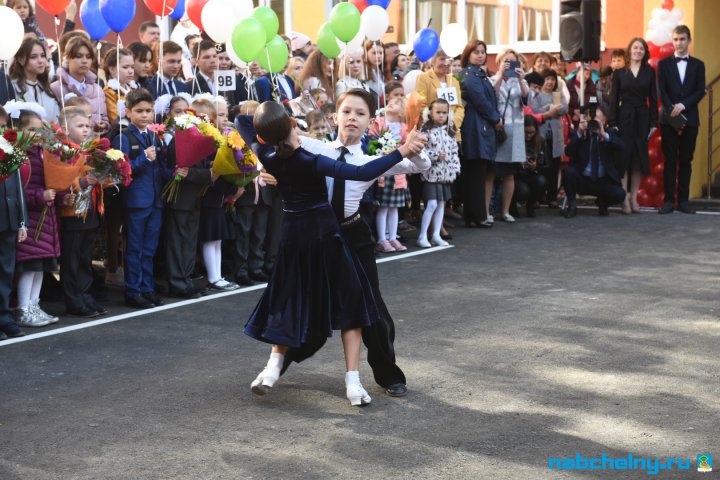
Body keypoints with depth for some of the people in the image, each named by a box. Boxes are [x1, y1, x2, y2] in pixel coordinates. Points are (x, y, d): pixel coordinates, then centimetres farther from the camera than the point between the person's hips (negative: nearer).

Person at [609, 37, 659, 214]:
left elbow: (653, 99, 6)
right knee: (623, 158, -4)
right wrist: (612, 123, -6)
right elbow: (614, 99, 2)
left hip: (643, 119, 1)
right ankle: (624, 199, -1)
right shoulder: (619, 73, 4)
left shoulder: (649, 72, 7)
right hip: (624, 118, -1)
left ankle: (634, 198, 10)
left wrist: (653, 123, 0)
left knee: (640, 159, 3)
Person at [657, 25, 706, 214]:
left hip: (690, 118, 1)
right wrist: (671, 109, -14)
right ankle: (669, 200, 0)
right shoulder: (664, 64, 8)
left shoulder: (698, 65, 10)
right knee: (670, 160, -1)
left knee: (686, 161, 2)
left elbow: (700, 91, 1)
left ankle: (683, 200, 5)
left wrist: (683, 105, -13)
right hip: (669, 118, -1)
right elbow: (662, 91, 0)